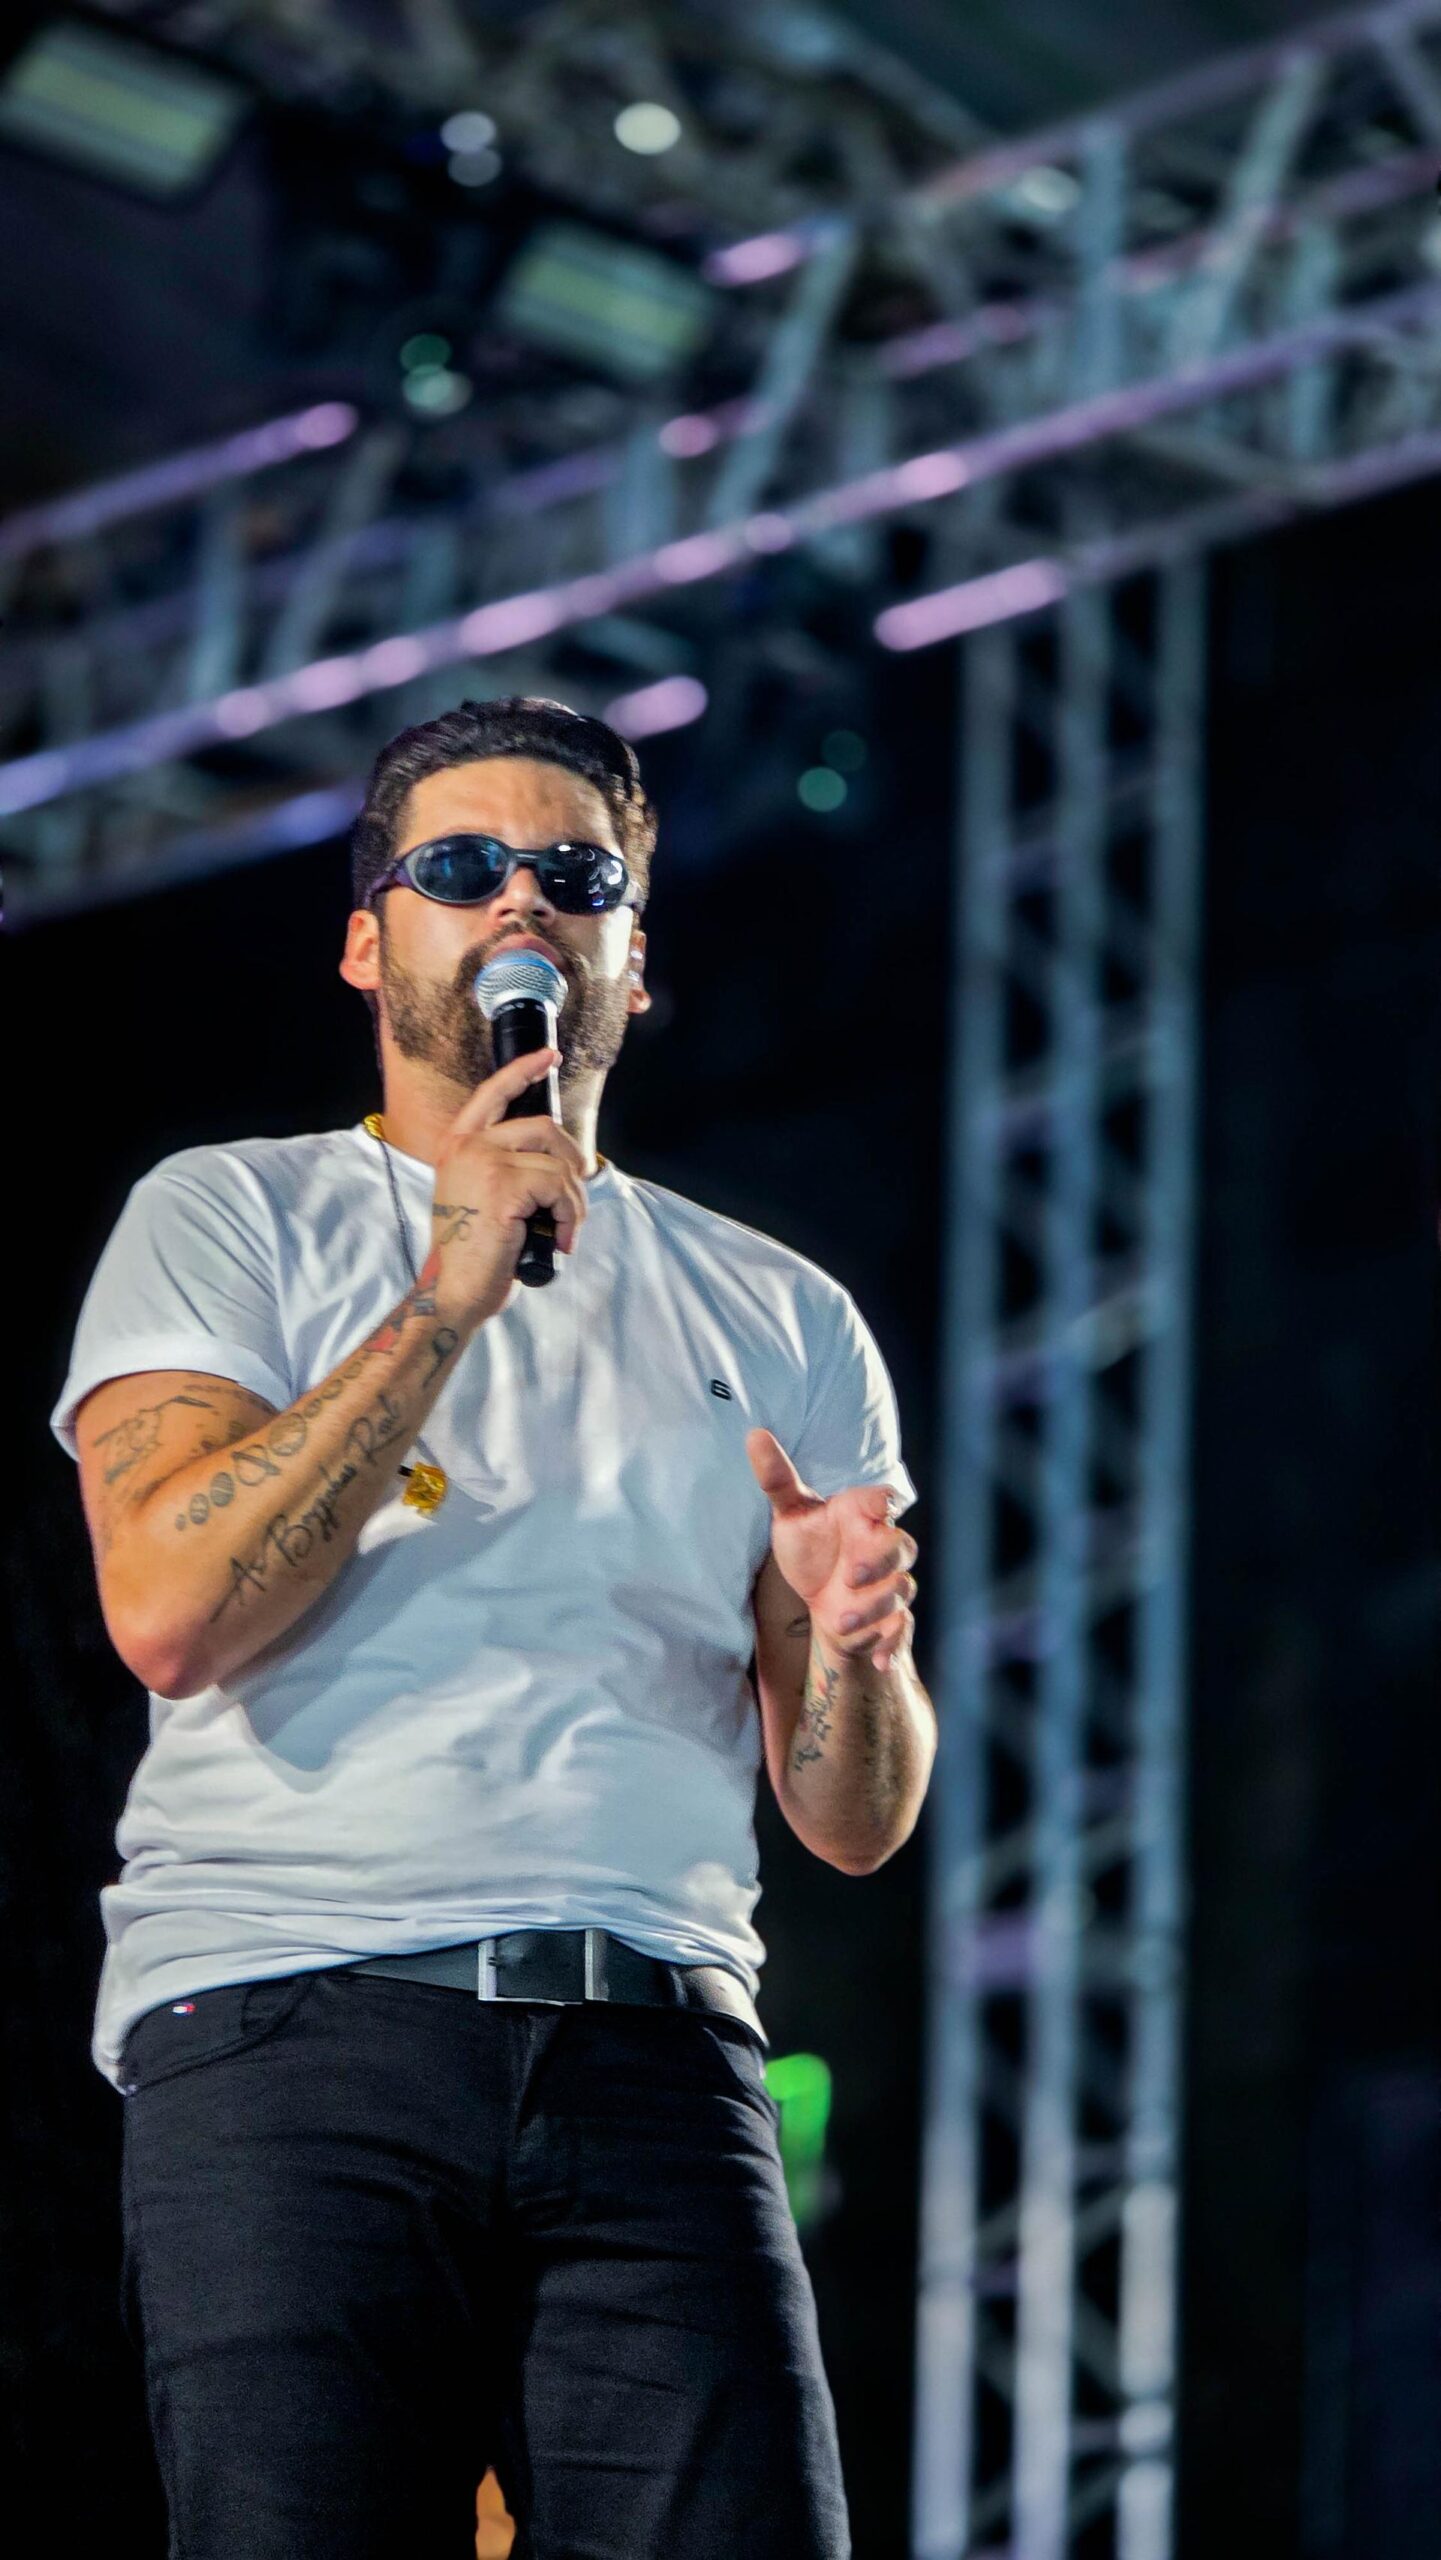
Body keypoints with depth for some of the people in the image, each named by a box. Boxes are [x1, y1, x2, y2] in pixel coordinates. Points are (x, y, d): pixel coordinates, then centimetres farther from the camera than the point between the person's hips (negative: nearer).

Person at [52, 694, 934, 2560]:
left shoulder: (778, 1320, 20)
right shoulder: (227, 1219, 12)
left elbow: (852, 1822, 16)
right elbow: (170, 1614, -6)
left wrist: (852, 1649, -7)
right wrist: (448, 1296, -7)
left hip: (652, 2051, 2)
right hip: (289, 2024, -2)